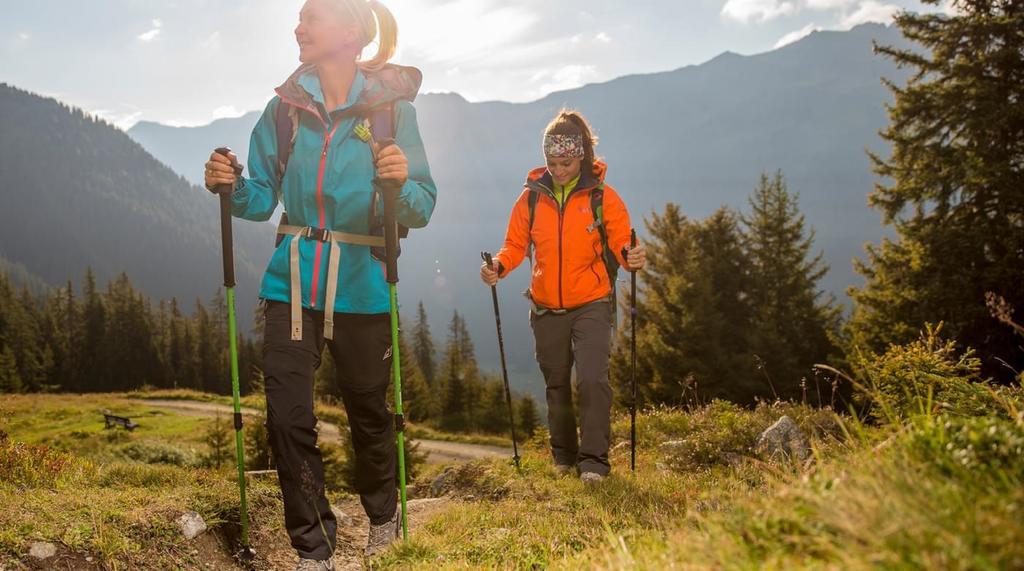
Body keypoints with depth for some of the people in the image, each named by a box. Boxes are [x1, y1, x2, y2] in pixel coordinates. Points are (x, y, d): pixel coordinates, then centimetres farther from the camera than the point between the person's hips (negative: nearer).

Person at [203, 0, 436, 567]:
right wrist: (232, 187, -13)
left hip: (360, 285, -2)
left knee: (367, 409, 12)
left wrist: (402, 182, -26)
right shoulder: (285, 106, 5)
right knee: (287, 417, -5)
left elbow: (422, 208, -6)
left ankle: (382, 516, 39)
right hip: (292, 282, 2)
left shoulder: (390, 106, -3)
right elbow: (264, 197, 7)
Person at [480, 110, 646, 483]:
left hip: (591, 306, -3)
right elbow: (516, 244, 6)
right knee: (556, 386, 13)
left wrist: (631, 257, -30)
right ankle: (564, 456, 29)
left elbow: (621, 243, -7)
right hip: (546, 310, 3)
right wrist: (498, 266, -14)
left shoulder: (603, 196, -3)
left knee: (592, 379, -16)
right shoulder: (532, 197, 3)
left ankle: (593, 461, -4)